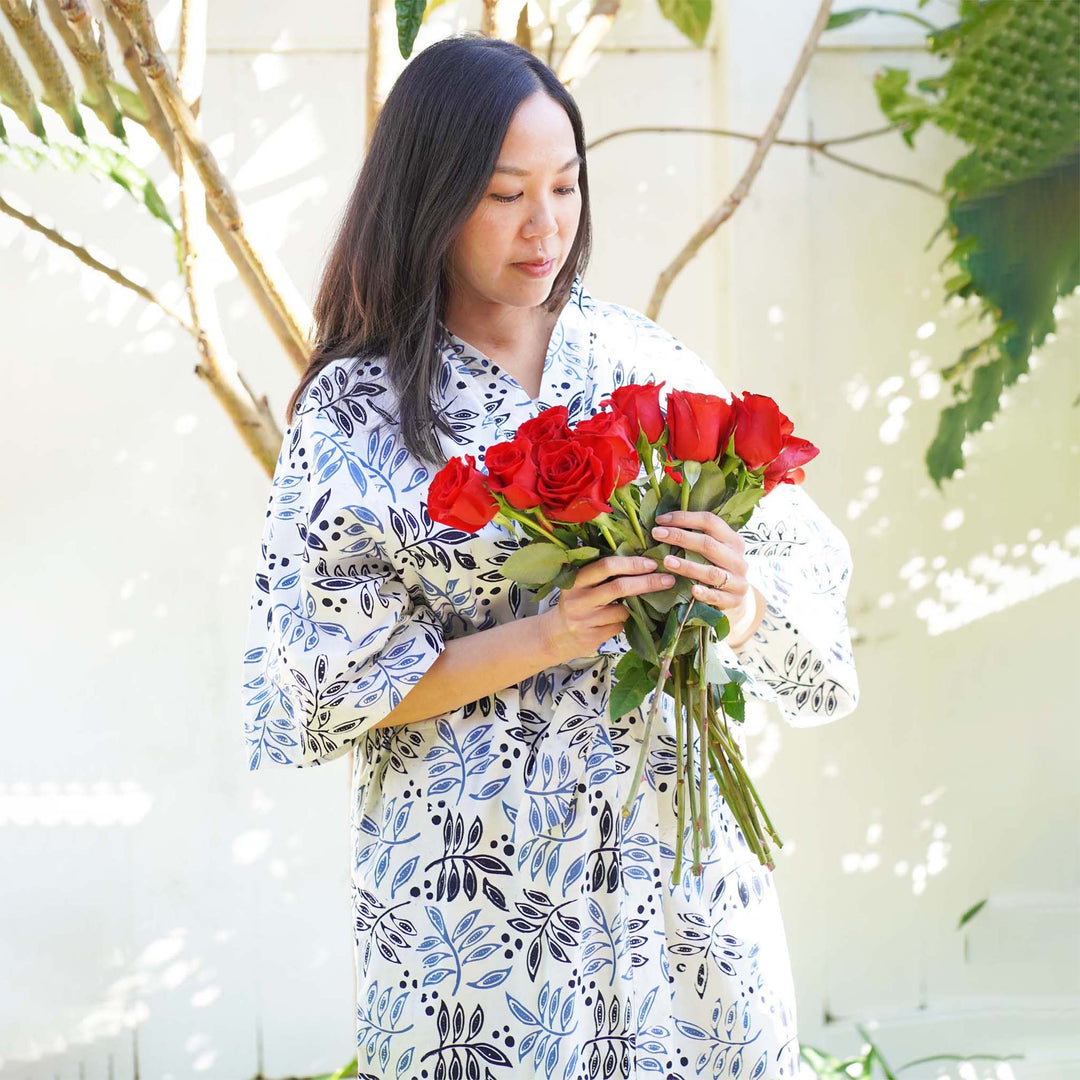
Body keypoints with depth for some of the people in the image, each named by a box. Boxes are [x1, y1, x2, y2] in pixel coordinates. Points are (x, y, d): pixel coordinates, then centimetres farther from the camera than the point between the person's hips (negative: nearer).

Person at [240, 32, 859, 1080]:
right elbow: (330, 679, -9)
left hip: (670, 850, 3)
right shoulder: (356, 412, -6)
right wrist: (546, 638, -18)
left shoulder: (646, 363, 2)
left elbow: (800, 565, 3)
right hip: (475, 877, -3)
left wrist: (741, 600, -19)